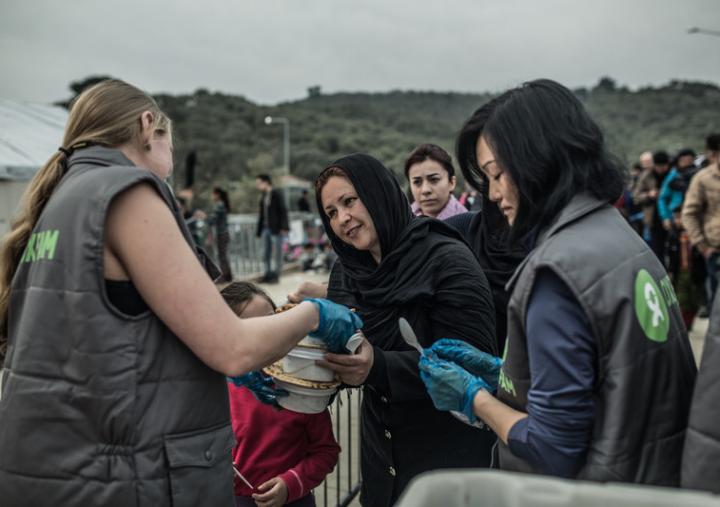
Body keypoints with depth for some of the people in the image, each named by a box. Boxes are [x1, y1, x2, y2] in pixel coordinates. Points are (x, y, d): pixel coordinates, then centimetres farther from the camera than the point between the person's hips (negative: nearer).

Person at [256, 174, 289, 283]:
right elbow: (261, 214, 15)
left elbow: (283, 211, -9)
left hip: (276, 228, -7)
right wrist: (259, 230, 10)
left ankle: (276, 275, 2)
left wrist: (284, 227, -17)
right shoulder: (263, 197, 15)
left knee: (277, 253, -2)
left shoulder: (277, 194, -3)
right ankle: (268, 274, 13)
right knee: (266, 253, 7)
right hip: (266, 228, 7)